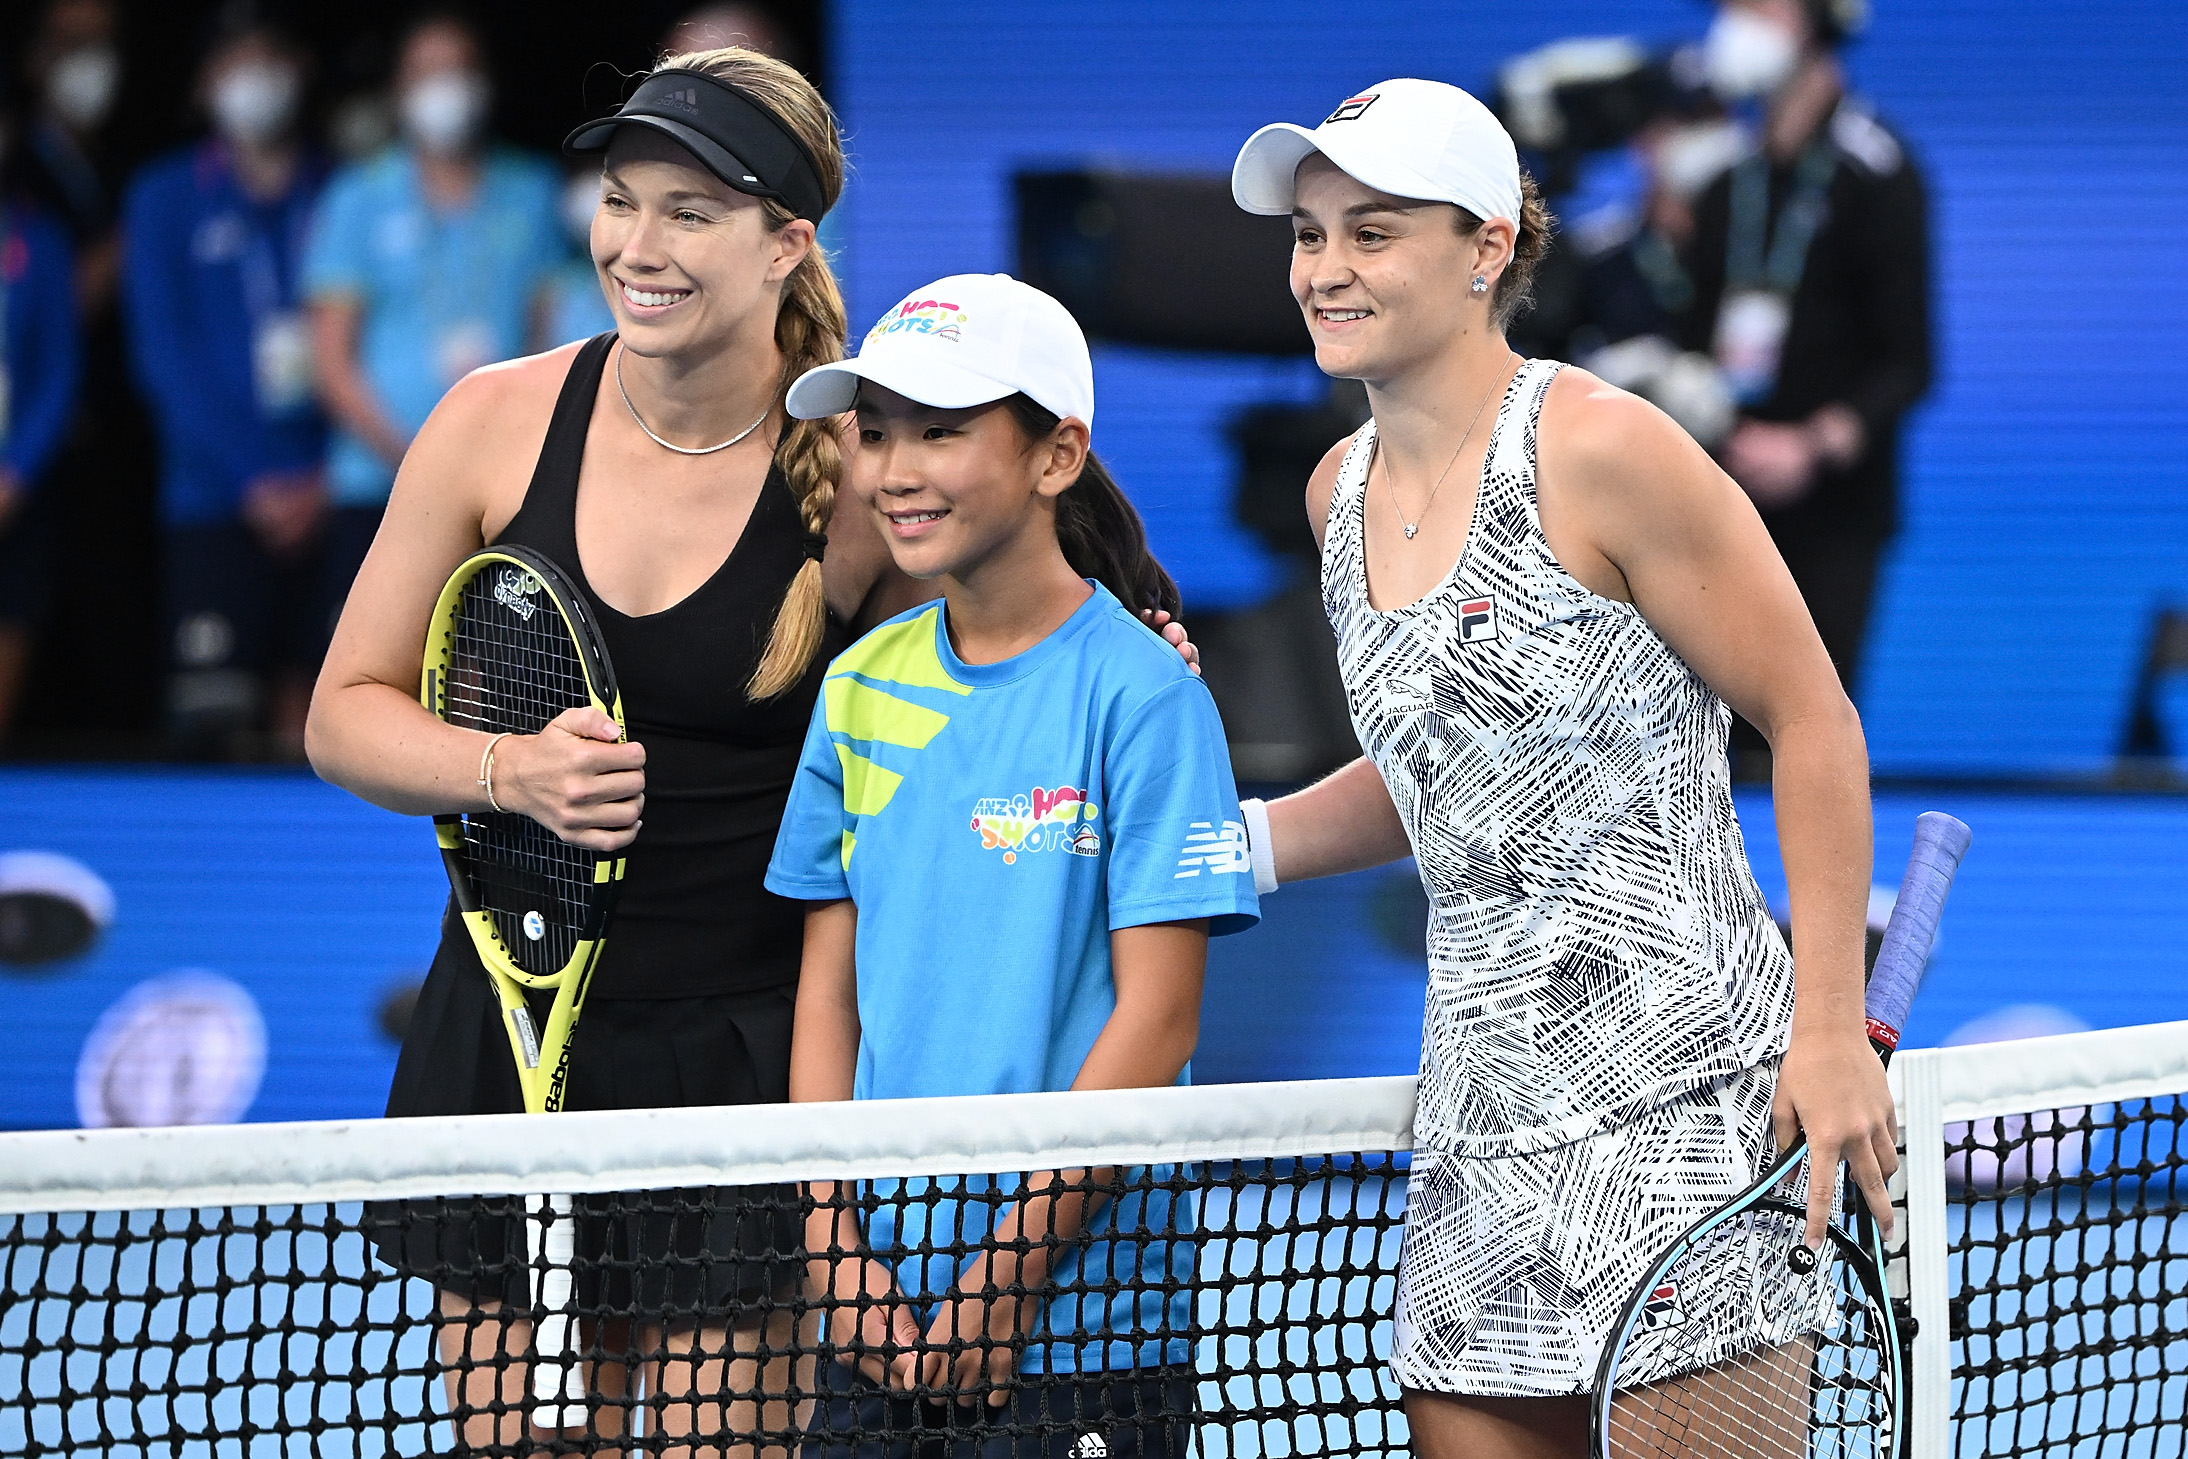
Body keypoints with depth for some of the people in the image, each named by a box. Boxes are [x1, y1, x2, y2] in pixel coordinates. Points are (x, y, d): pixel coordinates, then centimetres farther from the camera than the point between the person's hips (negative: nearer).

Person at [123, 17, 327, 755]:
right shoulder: (168, 196, 6)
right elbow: (166, 354, -1)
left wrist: (323, 476, -5)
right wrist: (255, 478, -10)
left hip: (325, 496, 2)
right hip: (219, 497, -2)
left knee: (308, 704, -1)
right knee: (210, 713, -8)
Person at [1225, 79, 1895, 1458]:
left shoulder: (1595, 450, -12)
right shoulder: (1344, 489, 11)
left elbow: (1812, 724, -9)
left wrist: (1832, 1032, -13)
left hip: (1674, 1074, -7)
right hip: (1479, 1088, 7)